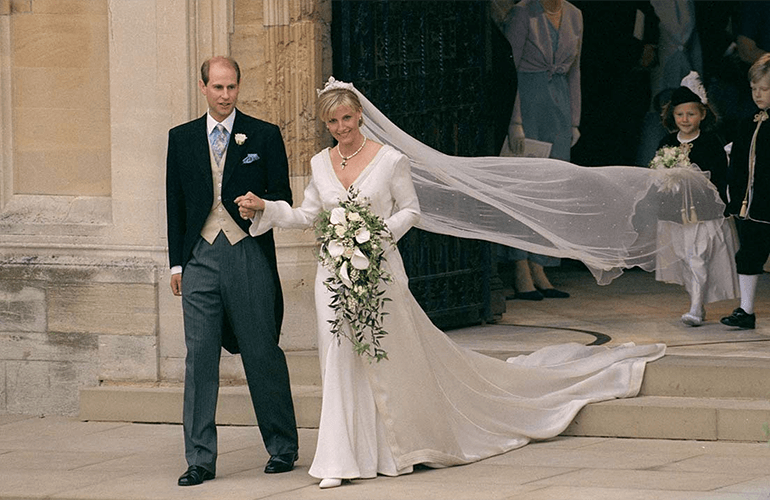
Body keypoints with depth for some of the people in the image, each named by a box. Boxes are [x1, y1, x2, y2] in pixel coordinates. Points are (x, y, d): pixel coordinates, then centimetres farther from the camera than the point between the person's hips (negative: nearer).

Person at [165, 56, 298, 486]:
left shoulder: (264, 136, 4)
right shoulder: (182, 139, 12)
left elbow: (283, 197, 6)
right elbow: (175, 203, 14)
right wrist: (177, 262, 10)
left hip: (249, 255, -2)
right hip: (201, 257, 2)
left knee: (262, 354, 2)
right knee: (200, 356, -2)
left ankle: (283, 447, 15)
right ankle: (201, 459, 0)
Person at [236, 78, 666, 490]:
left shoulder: (390, 160, -6)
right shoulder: (320, 164, 5)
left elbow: (411, 209, -1)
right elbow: (307, 216, 13)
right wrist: (265, 208, 0)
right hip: (335, 275, 3)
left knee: (389, 358, 6)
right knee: (341, 363, 1)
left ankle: (402, 448, 23)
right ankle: (339, 462, 3)